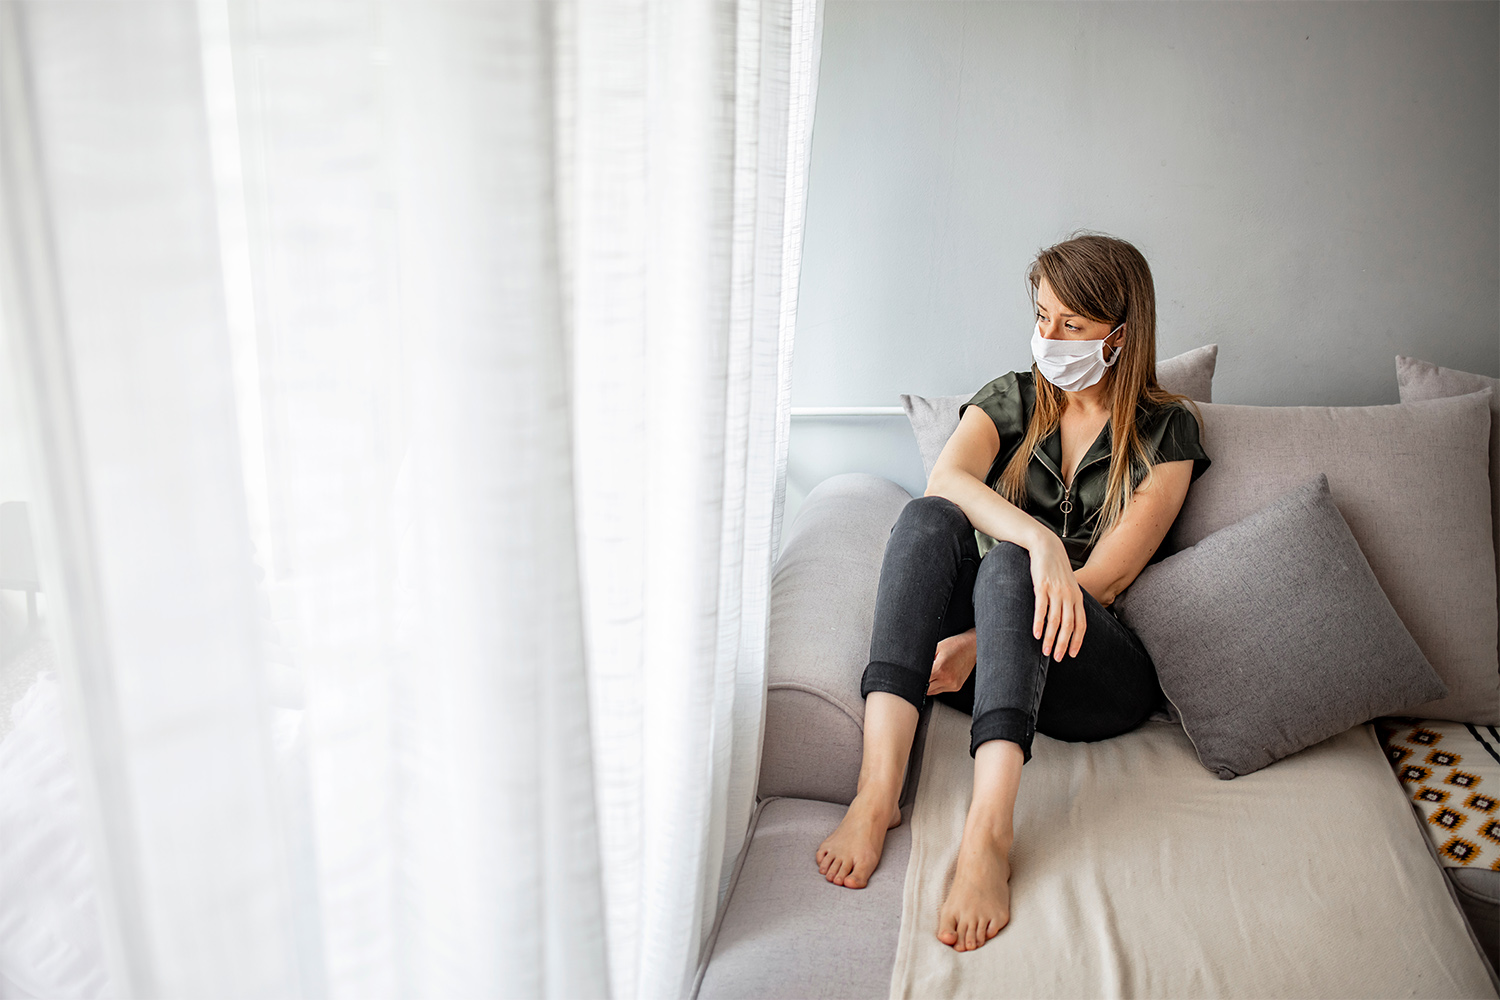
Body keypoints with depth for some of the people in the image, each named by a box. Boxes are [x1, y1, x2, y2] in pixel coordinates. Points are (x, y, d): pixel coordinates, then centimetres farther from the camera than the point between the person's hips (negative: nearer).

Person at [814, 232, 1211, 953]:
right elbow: (946, 478, -12)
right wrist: (1040, 538, -32)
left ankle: (987, 838, -50)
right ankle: (877, 792, -39)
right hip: (987, 657, 3)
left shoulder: (1166, 429, 5)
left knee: (1007, 567, -34)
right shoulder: (1011, 399, 12)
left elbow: (1106, 577, -8)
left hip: (1102, 671, -3)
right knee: (928, 520, -26)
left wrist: (979, 641, -19)